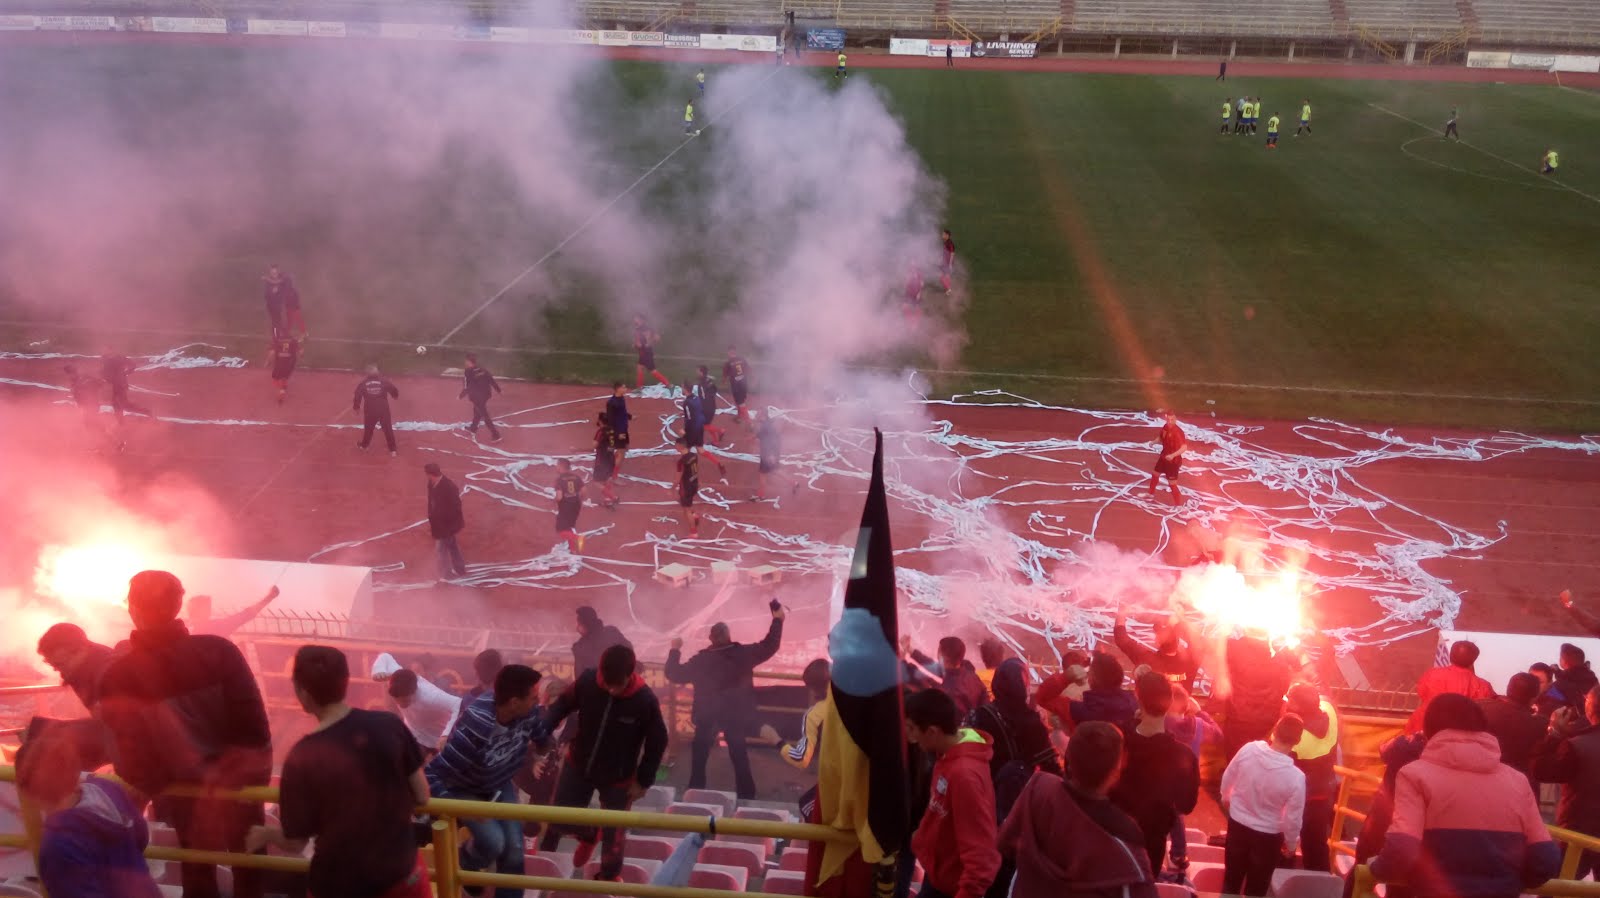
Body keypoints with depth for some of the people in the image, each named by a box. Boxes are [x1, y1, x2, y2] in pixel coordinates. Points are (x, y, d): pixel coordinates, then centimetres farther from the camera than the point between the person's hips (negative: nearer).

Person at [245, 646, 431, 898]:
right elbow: (421, 795, -4)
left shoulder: (302, 759, -21)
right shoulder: (389, 725, -14)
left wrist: (264, 834, 11)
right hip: (402, 871, 2)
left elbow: (295, 842, -10)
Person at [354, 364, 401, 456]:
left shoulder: (363, 383, -4)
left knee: (368, 428, 23)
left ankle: (364, 445, 43)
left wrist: (357, 406, 15)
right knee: (388, 429, 4)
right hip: (383, 409, -2)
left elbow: (358, 395, -1)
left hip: (370, 410, 2)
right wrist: (395, 395, 18)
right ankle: (393, 450, 3)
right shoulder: (384, 381, -9)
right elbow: (394, 390, -6)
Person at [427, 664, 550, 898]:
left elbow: (541, 739, 2)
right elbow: (432, 774, -36)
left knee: (514, 849, -3)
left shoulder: (529, 712, -24)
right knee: (493, 842, -22)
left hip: (500, 785, 5)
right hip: (466, 791, -5)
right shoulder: (474, 728, -41)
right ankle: (464, 868, 13)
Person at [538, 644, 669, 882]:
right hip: (578, 765, 2)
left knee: (613, 832, 8)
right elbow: (563, 705, -3)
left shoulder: (646, 700, -26)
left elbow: (657, 742, -12)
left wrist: (644, 781, -8)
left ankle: (610, 876, 34)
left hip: (618, 777, -2)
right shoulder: (587, 681, -22)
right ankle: (587, 835, 44)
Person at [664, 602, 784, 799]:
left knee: (699, 755, 19)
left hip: (706, 717, -1)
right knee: (740, 756, 15)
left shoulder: (701, 660, -18)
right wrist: (777, 620, 4)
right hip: (736, 715, 1)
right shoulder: (742, 654, -16)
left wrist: (675, 650, 2)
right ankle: (746, 795, 20)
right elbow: (769, 646, -6)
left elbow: (673, 674, -11)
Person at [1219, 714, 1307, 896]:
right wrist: (1291, 844, 3)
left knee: (1232, 878, 24)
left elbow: (1227, 777, -3)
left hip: (1237, 823, 3)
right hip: (1267, 835, -3)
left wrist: (1225, 798, 19)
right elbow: (1292, 818, -18)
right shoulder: (1296, 777, -29)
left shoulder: (1248, 749, -20)